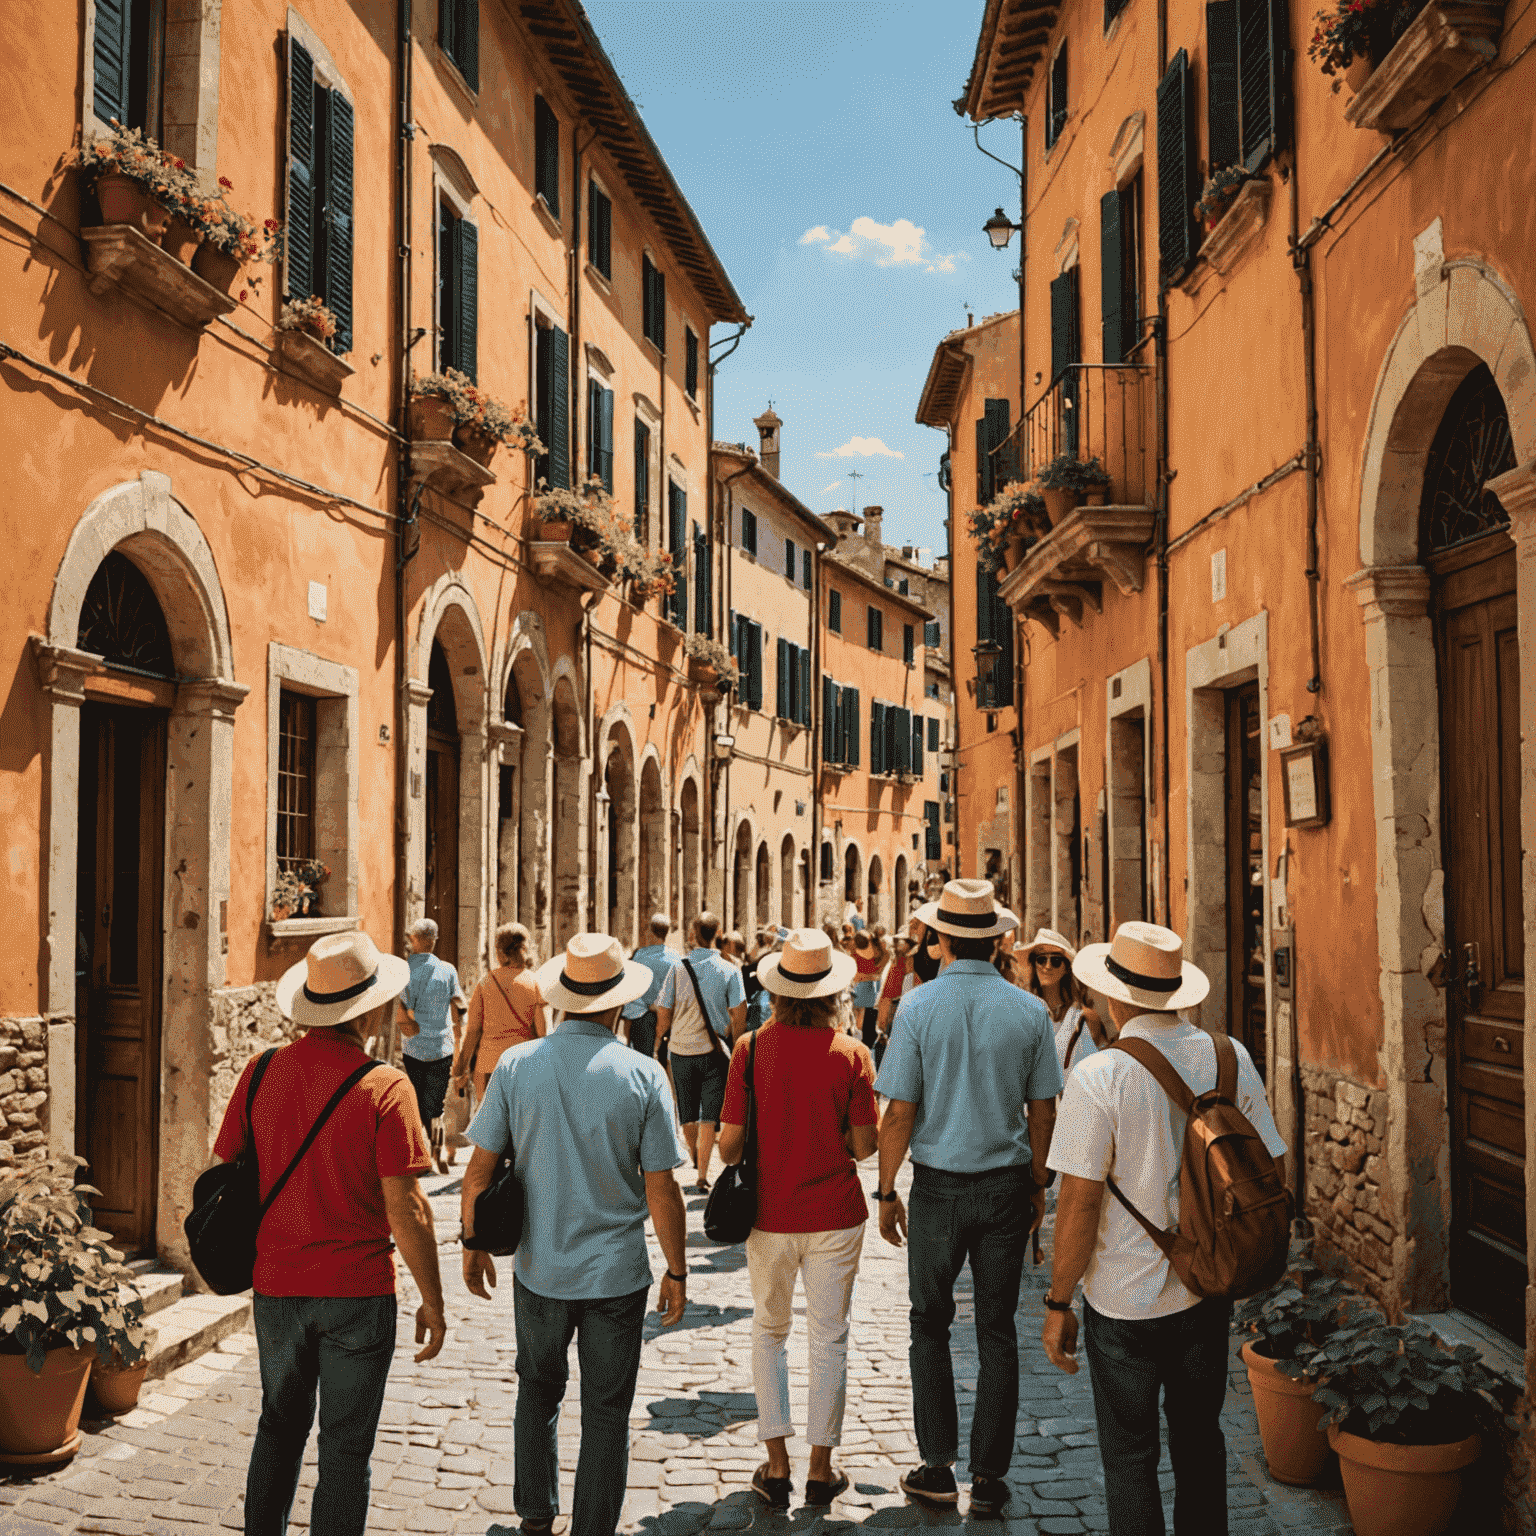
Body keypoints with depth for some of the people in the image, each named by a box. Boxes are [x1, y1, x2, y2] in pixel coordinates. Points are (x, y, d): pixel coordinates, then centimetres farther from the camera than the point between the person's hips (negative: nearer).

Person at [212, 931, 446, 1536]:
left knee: (280, 1425, 24)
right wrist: (432, 1301, -6)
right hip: (358, 1292, -4)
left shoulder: (260, 1074, -3)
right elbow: (405, 1207, -16)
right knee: (345, 1446, 9)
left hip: (276, 1286, 4)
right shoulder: (385, 1087, -16)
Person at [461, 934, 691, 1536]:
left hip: (538, 1269, 3)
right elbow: (661, 1189, -10)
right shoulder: (642, 1074, -12)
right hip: (617, 1273, -2)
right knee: (606, 1412, 11)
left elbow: (480, 1166, -3)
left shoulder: (516, 1064, -7)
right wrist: (677, 1272, 1)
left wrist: (474, 1243, 11)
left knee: (538, 1391, 24)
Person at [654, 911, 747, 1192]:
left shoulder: (678, 968, -5)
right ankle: (702, 1175, -2)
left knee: (688, 1111, 19)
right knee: (710, 1114, 2)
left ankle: (694, 1153, 43)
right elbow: (738, 1015, -8)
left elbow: (664, 1013, -1)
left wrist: (659, 1038, 15)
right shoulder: (729, 970, -8)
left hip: (681, 1047, 2)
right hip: (715, 1050, -2)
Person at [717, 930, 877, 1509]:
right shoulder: (851, 1054, -10)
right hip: (834, 1216, 0)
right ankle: (821, 1469, 18)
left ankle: (776, 1465, 18)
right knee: (829, 1338, 12)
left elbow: (729, 1144, -7)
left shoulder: (752, 1047, -10)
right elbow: (863, 1145, -7)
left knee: (769, 1331, 18)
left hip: (769, 1216, 1)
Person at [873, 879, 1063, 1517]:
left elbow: (899, 1112, -10)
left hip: (939, 1185, -2)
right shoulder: (1029, 1011, -4)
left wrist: (886, 1191, 1)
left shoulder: (918, 1007, -10)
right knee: (997, 1331, 10)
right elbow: (1042, 1111, 1)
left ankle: (937, 1468, 17)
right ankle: (989, 1477, 15)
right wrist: (1036, 1185, 14)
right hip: (1007, 1184, 2)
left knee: (930, 1324, 13)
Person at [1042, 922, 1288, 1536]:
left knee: (1129, 1456, 9)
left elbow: (1079, 1202, -18)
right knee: (1199, 1438, 22)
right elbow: (1274, 1171, 4)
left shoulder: (1099, 1076, -18)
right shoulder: (1231, 1059, -3)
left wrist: (1058, 1305, -8)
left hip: (1125, 1301, -5)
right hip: (1211, 1291, 5)